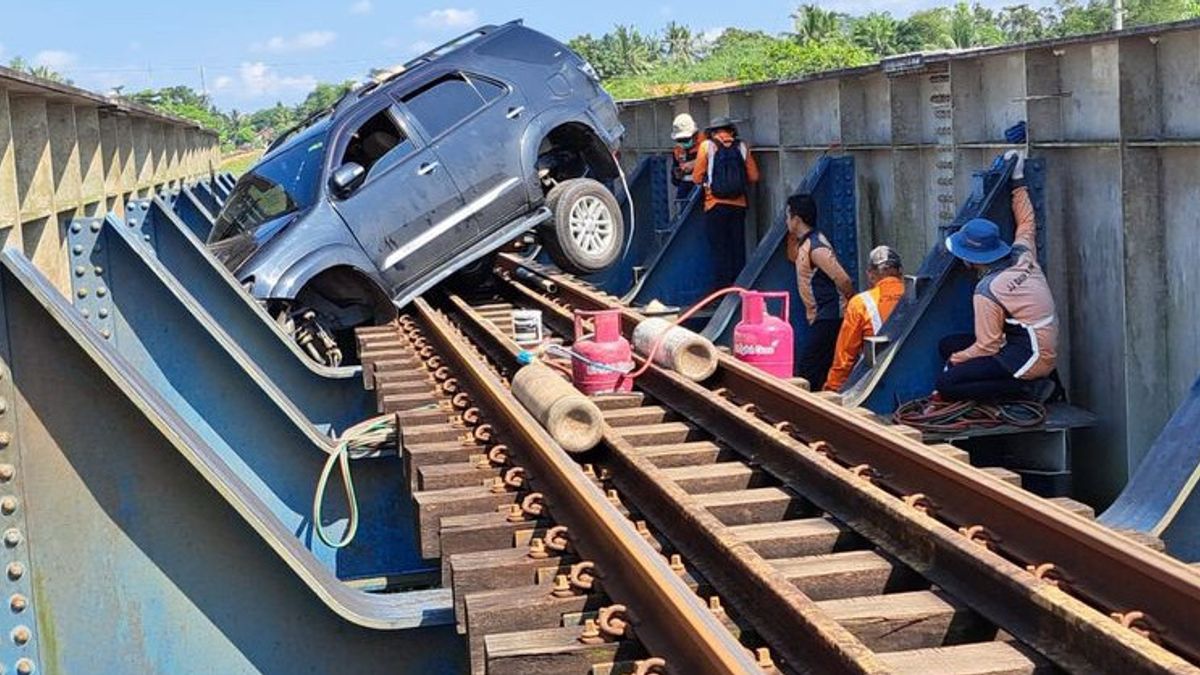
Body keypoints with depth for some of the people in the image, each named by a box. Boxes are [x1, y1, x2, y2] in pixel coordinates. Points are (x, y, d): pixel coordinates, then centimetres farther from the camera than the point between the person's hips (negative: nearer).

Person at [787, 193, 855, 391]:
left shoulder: (816, 247, -18)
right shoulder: (806, 244, 14)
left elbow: (843, 280, -21)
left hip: (828, 319, -10)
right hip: (820, 318, 10)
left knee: (805, 370, -10)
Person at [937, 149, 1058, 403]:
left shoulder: (987, 292, -20)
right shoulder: (1022, 254, 2)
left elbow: (987, 348, -17)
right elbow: (1026, 221, 23)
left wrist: (954, 360, -1)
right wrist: (1018, 180, 31)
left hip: (1029, 358, -10)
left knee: (945, 384, -16)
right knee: (947, 344, 10)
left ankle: (1026, 388, -11)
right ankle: (1028, 382, 4)